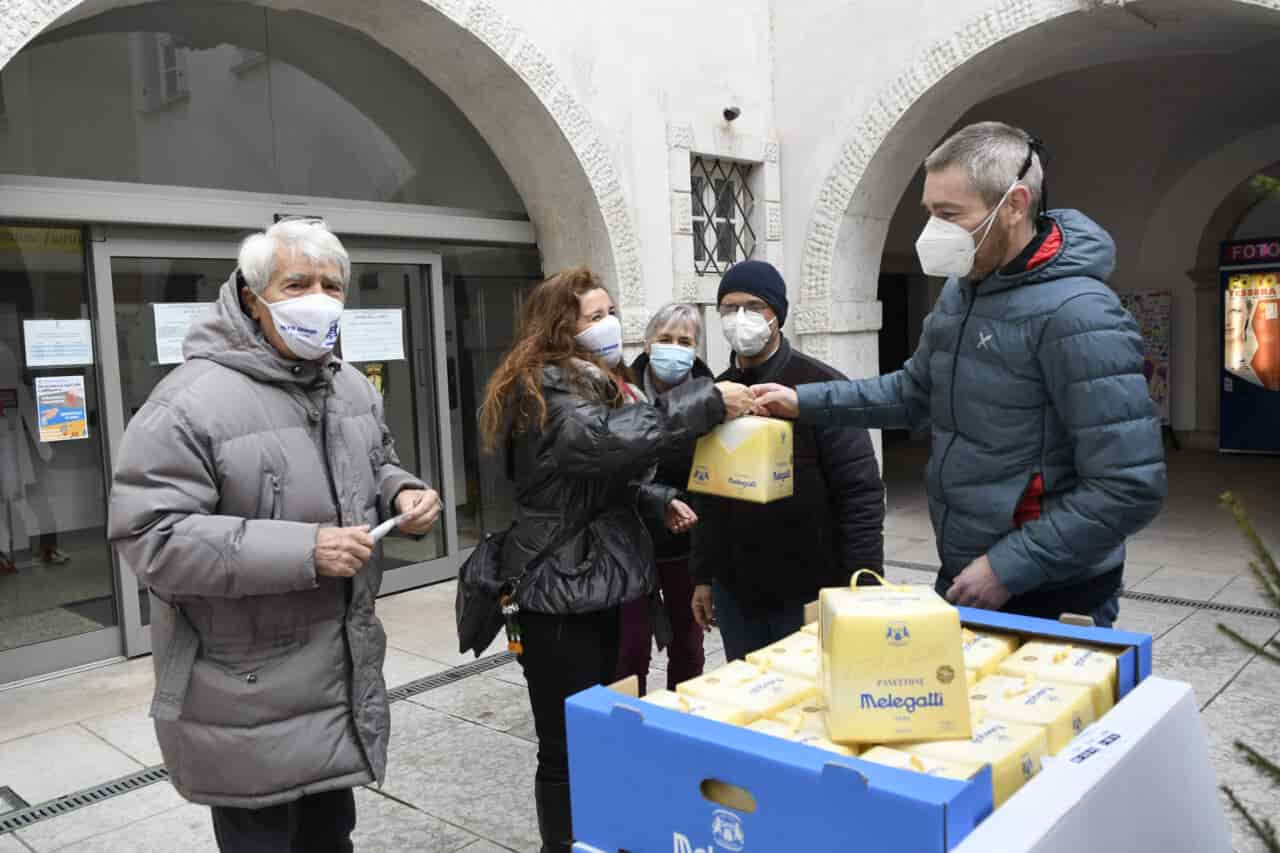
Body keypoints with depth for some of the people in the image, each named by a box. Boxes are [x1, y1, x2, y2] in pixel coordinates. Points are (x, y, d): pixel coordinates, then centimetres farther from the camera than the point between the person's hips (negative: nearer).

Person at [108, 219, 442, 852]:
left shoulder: (352, 387, 6)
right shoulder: (191, 402, -19)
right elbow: (150, 537, -23)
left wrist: (400, 495, -3)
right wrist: (302, 551, -28)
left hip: (344, 675, 7)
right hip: (248, 696, -7)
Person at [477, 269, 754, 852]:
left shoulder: (596, 381, 17)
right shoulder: (546, 386, -14)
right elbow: (605, 441, -33)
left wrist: (657, 500, 12)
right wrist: (708, 402, -32)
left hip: (595, 583, 9)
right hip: (560, 591, -9)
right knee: (567, 749, 0)